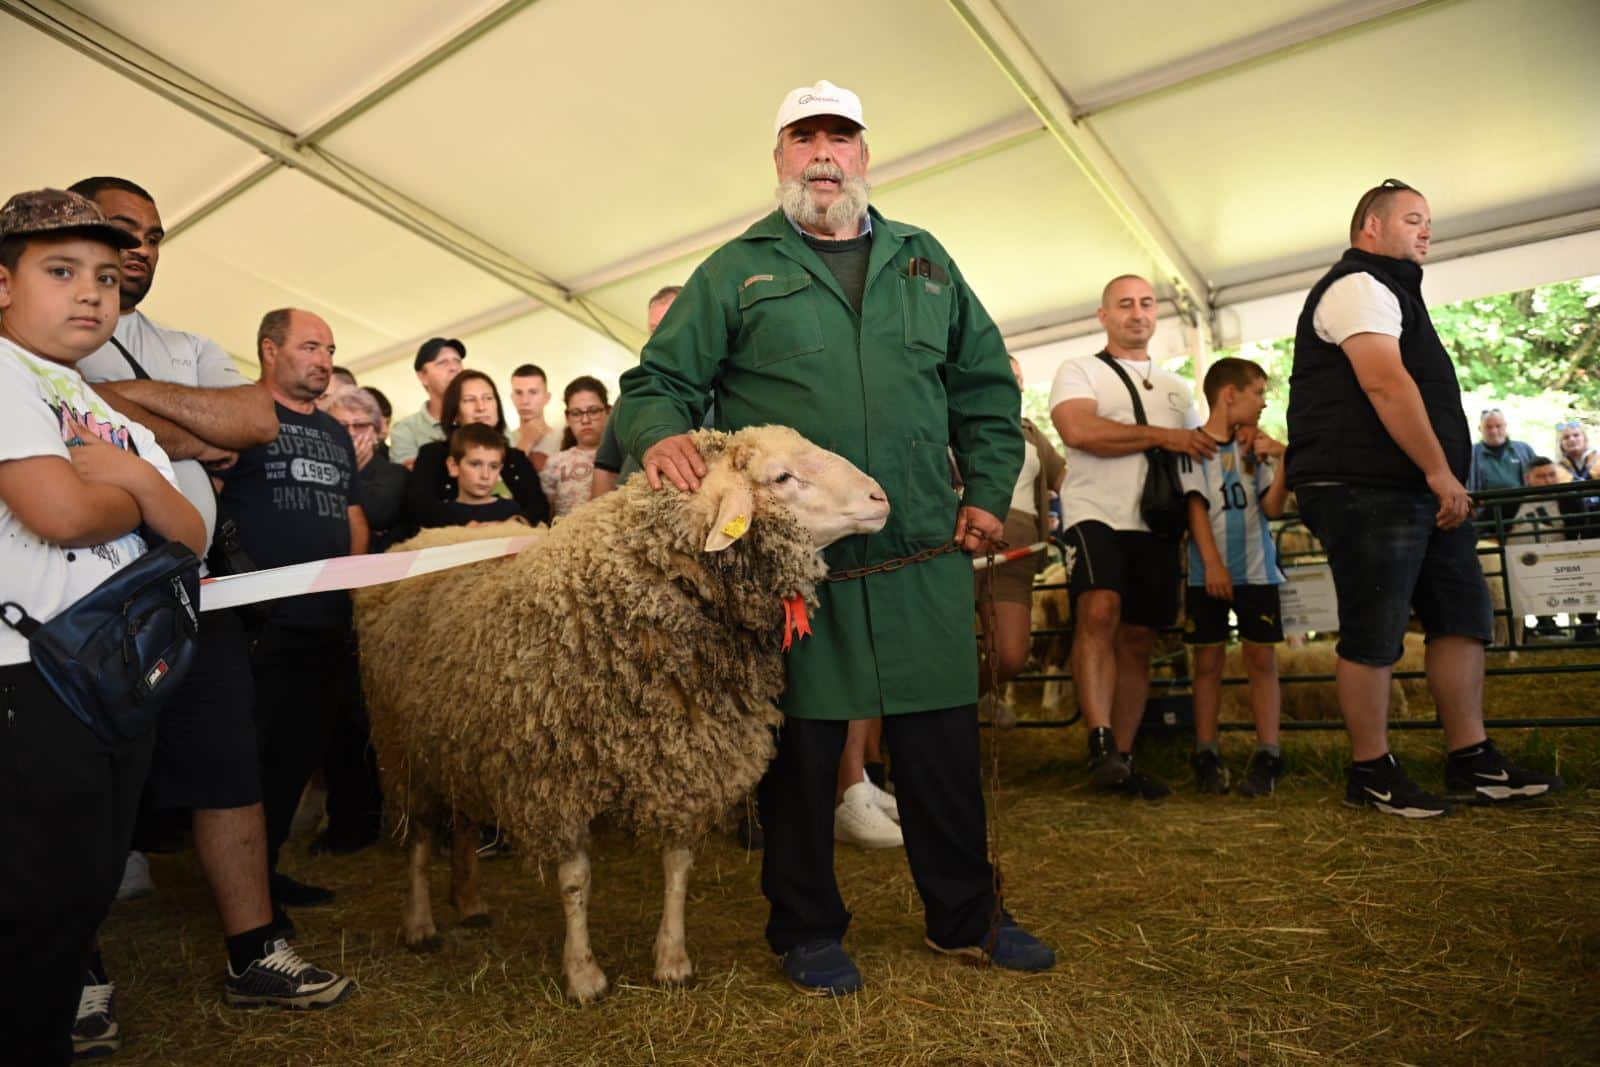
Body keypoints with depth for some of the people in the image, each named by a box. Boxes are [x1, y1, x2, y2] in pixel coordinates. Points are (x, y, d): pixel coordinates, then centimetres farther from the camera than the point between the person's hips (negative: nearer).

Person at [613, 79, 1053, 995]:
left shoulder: (924, 261, 17)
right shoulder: (736, 271, 8)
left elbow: (985, 386, 20)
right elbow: (658, 380, 5)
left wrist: (987, 490, 10)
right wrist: (661, 433, -18)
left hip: (923, 553, 3)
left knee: (943, 739, 9)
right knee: (801, 743, 6)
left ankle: (965, 915, 30)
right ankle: (807, 929, 26)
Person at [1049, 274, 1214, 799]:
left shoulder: (1176, 387, 24)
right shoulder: (1079, 371, 6)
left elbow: (1201, 452, 28)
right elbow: (1079, 431, -14)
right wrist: (1164, 436, -8)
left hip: (1156, 526, 5)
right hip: (1097, 516, -5)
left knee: (1138, 640, 4)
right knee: (1100, 612, -26)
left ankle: (1122, 759, 10)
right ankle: (1101, 745, -24)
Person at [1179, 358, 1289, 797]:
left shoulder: (1255, 446, 10)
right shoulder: (1194, 446, -1)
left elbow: (1272, 508, 2)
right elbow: (1197, 507, -7)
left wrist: (1284, 463, -12)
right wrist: (1213, 562, -16)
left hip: (1256, 570, 3)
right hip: (1208, 573, -3)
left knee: (1262, 659, 1)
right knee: (1208, 661, 2)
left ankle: (1268, 755, 7)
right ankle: (1207, 754, 10)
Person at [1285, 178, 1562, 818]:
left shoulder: (1390, 290, 28)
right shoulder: (1358, 286, -6)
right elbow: (1385, 384, -19)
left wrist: (1444, 478, 19)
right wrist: (1440, 472, -18)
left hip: (1418, 490, 11)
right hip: (1367, 489, -11)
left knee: (1464, 617, 9)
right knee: (1374, 637, -6)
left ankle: (1472, 764, 16)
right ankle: (1371, 774, 4)